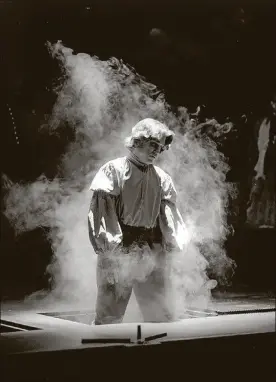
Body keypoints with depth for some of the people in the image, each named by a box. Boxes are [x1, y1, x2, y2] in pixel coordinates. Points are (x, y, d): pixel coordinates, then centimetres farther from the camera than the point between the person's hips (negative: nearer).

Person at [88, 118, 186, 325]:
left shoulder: (162, 178, 12)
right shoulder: (113, 171, -2)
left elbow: (168, 212, 10)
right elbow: (101, 208, -8)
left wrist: (173, 240, -6)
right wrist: (110, 243, -16)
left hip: (153, 254, 5)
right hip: (118, 254, -4)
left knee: (162, 314, 10)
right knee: (109, 315, 0)